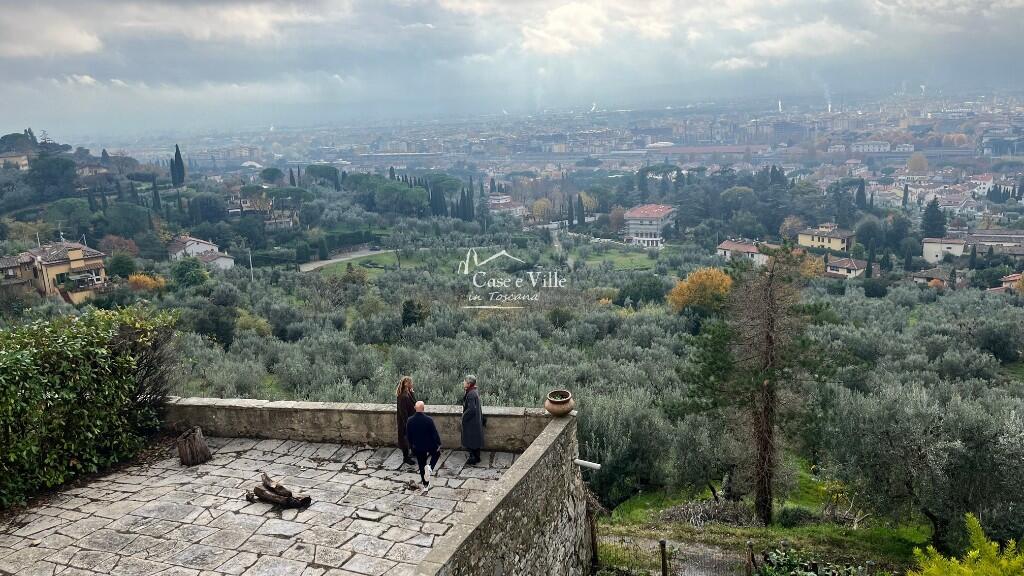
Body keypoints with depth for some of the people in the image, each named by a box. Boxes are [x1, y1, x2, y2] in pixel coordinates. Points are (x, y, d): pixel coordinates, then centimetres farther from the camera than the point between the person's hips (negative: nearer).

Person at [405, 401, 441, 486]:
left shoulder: (410, 421, -9)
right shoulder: (429, 420, -20)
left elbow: (408, 435, 2)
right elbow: (435, 433, -14)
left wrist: (412, 444, 17)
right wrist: (438, 444, -1)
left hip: (417, 448, 3)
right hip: (430, 446, -3)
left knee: (421, 465, 18)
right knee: (437, 453, 26)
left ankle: (425, 483, 25)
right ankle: (430, 467, 1)